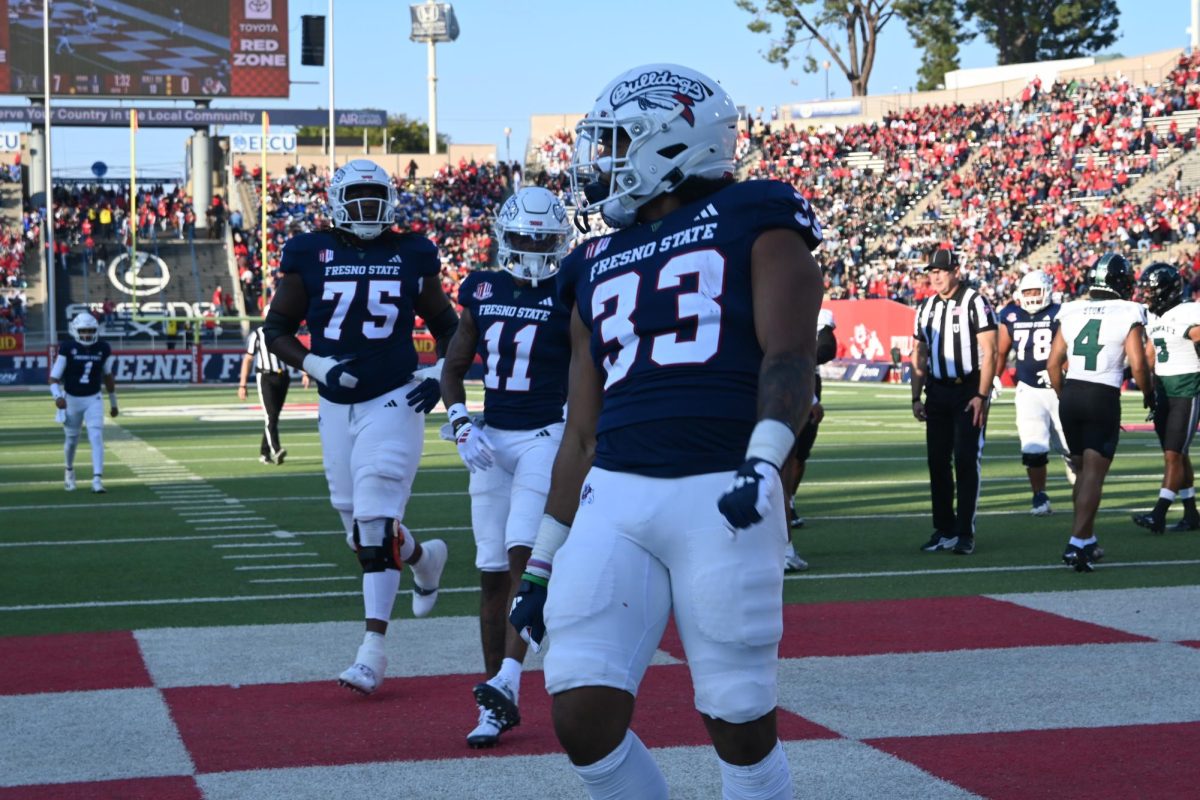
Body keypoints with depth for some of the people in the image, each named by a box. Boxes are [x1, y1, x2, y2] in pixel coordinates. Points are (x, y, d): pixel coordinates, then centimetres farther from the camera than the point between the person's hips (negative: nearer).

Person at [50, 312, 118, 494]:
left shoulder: (103, 349, -5)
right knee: (72, 439, 13)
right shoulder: (68, 349, -14)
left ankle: (97, 479, -17)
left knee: (96, 437, -14)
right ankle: (69, 470, 41)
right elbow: (54, 378, -12)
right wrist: (58, 397, -31)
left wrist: (113, 402, 17)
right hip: (71, 399, -1)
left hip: (93, 399, 1)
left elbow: (108, 376, 10)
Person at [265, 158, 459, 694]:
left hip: (393, 403, -3)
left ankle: (373, 651, -9)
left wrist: (439, 376, -3)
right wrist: (314, 365, -12)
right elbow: (276, 328, 5)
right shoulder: (310, 255, 1)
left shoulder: (411, 255, 2)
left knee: (375, 524, -12)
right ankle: (424, 557, 44)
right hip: (337, 407, 3)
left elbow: (446, 326, 14)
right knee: (359, 524, 11)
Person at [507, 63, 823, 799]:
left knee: (741, 726, 0)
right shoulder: (600, 266, 21)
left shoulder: (754, 223, 6)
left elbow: (788, 355, -8)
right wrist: (544, 563, 21)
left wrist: (764, 462, -26)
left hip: (720, 497, -5)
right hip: (614, 498, 5)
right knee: (584, 719, -5)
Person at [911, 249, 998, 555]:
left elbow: (989, 352, -10)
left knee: (966, 460, -7)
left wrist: (981, 396, -16)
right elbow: (919, 356, 17)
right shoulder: (926, 308, 12)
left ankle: (965, 533, -2)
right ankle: (944, 530, 15)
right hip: (938, 391, 6)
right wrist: (917, 397, 10)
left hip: (969, 389, -6)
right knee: (938, 461, 6)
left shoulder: (975, 303, -7)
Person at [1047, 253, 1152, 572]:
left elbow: (1053, 363, 9)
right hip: (1103, 398, -5)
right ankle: (1077, 544, -12)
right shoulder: (1128, 315, -4)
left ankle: (1088, 540, 24)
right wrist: (1148, 394, 9)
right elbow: (1137, 366, -9)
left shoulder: (1071, 313, 8)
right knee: (1094, 473, -4)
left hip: (1070, 394, 5)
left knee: (1082, 470, 17)